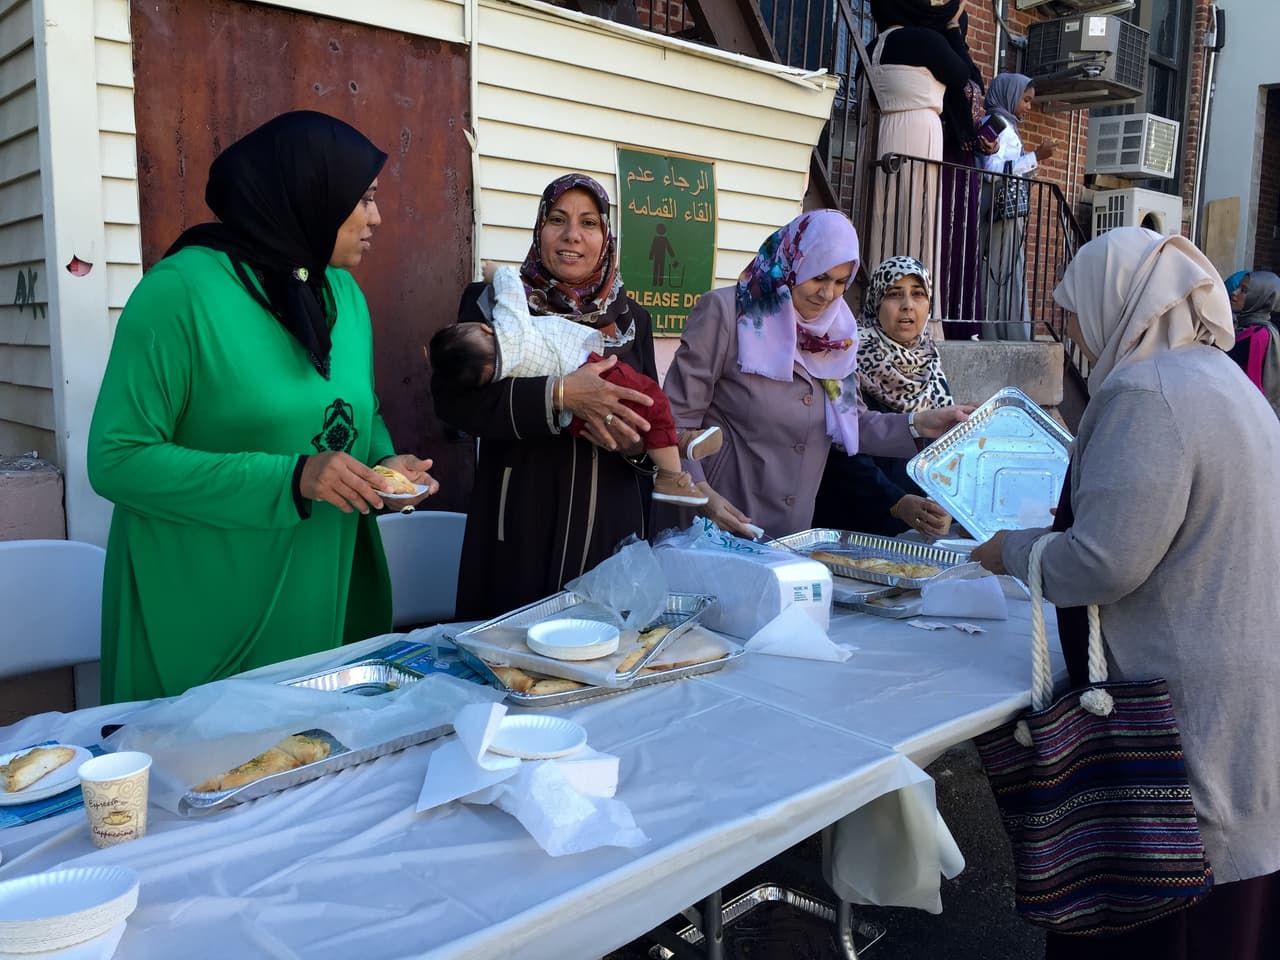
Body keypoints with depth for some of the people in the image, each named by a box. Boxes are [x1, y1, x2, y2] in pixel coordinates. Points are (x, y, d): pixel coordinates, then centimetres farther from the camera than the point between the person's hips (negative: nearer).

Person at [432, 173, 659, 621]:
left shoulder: (631, 318, 10)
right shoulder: (493, 301, 1)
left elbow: (655, 420, 13)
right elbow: (451, 396, -13)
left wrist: (634, 442, -11)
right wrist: (559, 395, -23)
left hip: (611, 526, 3)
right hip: (521, 525, -2)